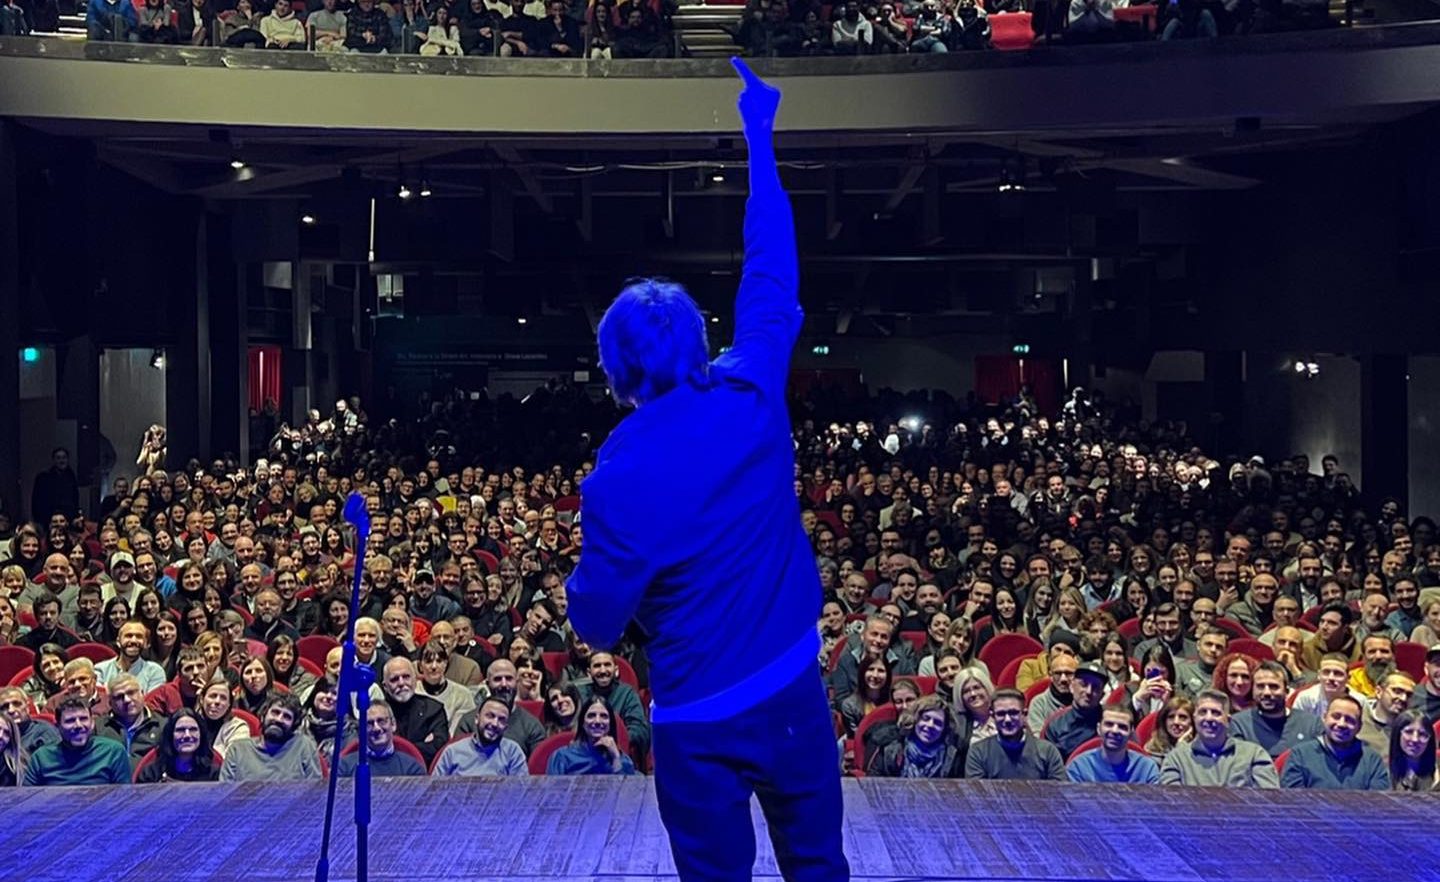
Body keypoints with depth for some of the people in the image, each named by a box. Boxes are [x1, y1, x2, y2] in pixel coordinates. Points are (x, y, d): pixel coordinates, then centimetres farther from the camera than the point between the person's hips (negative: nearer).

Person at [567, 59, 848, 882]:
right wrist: (760, 141, 14)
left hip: (701, 720, -3)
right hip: (793, 690, 3)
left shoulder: (618, 477, -16)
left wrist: (597, 571, 11)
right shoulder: (753, 399, -8)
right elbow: (773, 271, 5)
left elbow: (598, 624, -10)